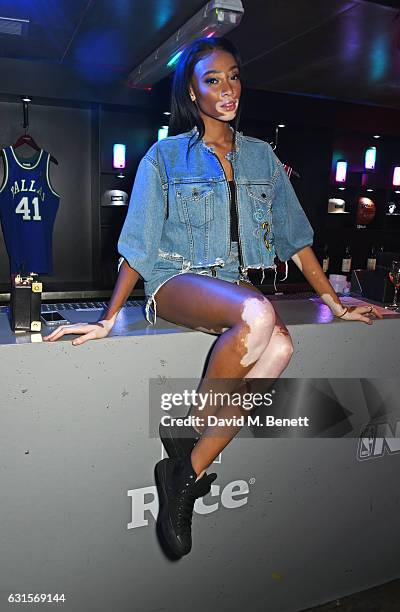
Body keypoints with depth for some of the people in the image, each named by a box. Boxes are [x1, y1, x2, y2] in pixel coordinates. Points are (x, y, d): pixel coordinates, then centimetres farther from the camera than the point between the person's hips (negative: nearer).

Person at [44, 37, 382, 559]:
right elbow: (139, 247, 2)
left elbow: (295, 237, 15)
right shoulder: (165, 156, 7)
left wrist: (337, 305, 10)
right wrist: (108, 320, -6)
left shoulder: (262, 156, 17)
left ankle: (186, 473, -21)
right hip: (177, 281, -3)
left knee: (279, 345, -32)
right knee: (259, 314, -36)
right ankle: (184, 432, -16)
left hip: (237, 285, 4)